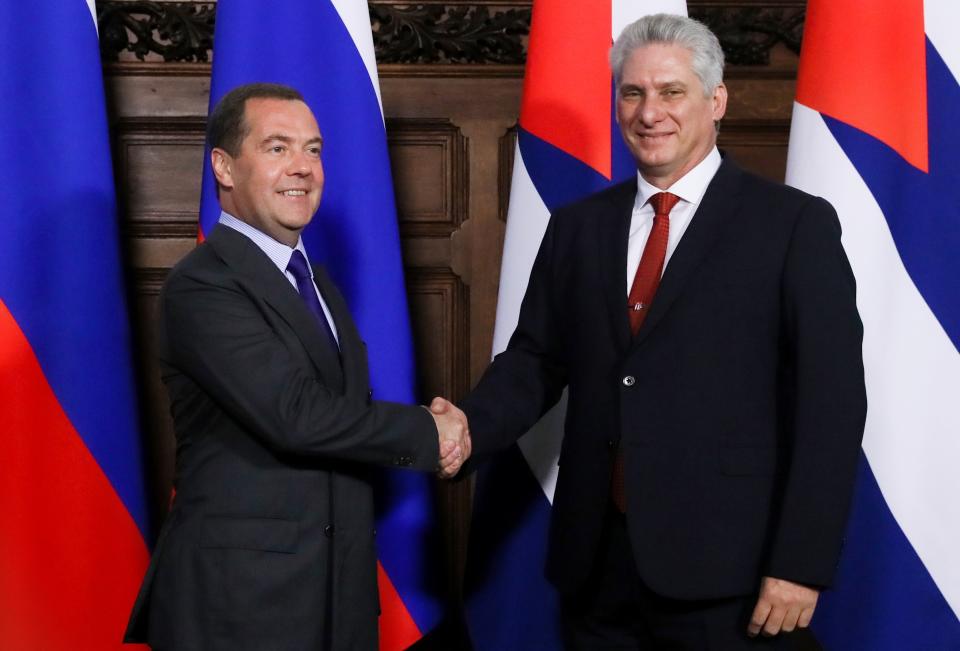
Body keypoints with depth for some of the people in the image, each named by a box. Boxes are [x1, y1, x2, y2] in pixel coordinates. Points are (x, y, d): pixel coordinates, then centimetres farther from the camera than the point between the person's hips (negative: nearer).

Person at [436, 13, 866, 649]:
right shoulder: (578, 226, 10)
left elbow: (831, 401, -7)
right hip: (597, 559, 4)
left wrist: (803, 564, -12)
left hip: (728, 566, -3)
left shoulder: (795, 224, -3)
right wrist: (472, 425, -9)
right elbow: (537, 357, 11)